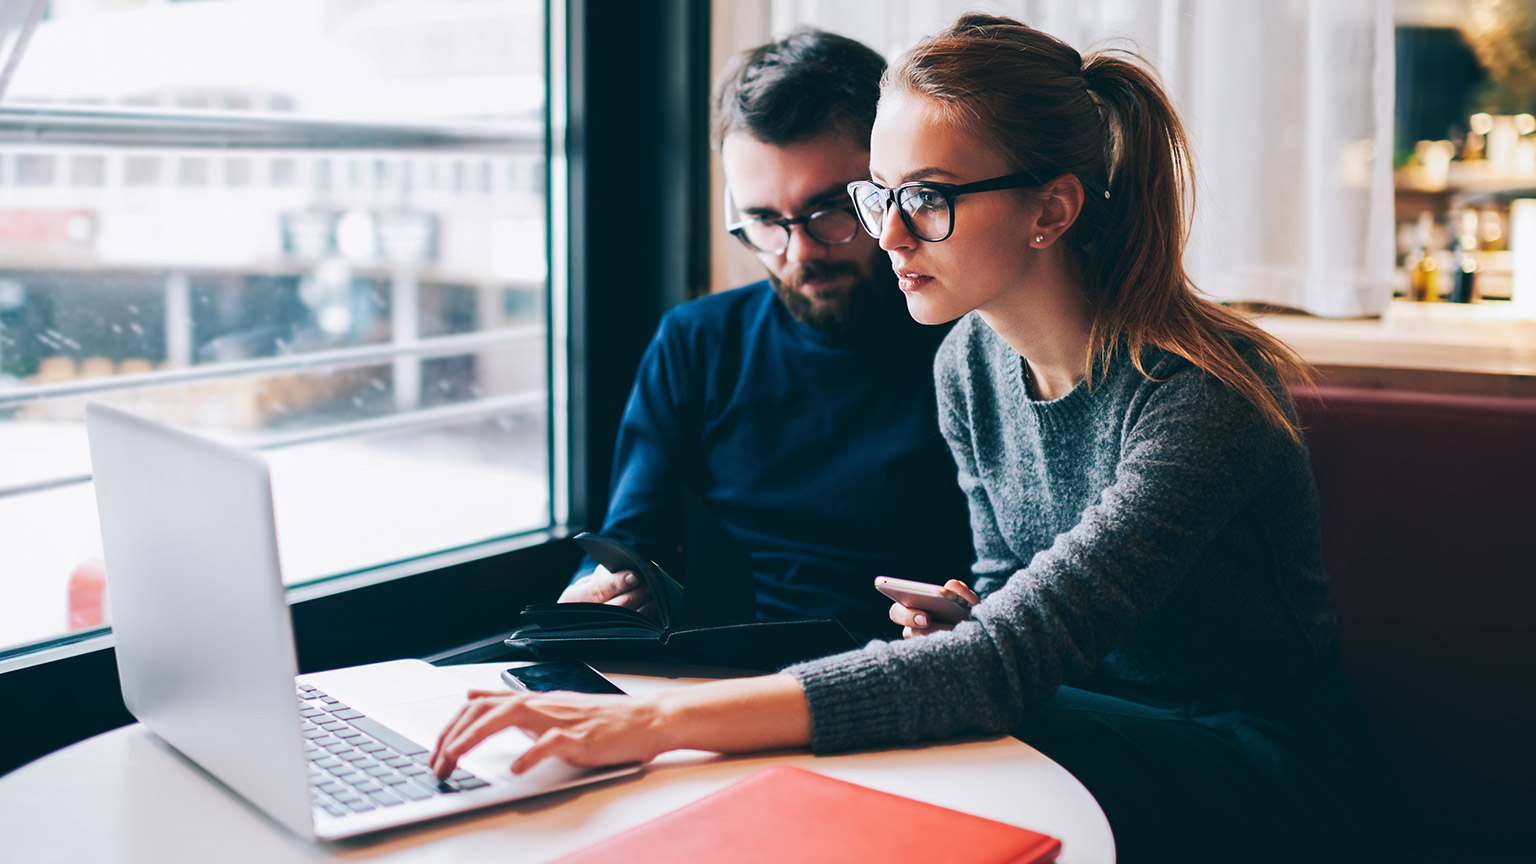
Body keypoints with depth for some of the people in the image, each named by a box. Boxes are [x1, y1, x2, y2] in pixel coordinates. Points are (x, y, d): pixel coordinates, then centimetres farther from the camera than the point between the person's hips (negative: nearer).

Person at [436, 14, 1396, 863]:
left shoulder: (1196, 396, -26)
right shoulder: (969, 364, -2)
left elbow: (1010, 659, -36)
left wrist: (660, 718, -43)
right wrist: (959, 622, -14)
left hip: (1264, 779, -6)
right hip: (1092, 722, 6)